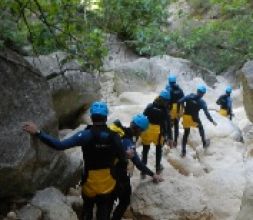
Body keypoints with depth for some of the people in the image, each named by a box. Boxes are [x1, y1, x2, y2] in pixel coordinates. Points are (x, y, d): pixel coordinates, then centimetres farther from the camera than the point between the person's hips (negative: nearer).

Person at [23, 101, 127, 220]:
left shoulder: (86, 135, -20)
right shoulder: (115, 137, -12)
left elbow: (60, 145, -29)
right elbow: (123, 161, -7)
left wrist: (38, 133, -29)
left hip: (90, 185, -1)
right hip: (108, 185, 2)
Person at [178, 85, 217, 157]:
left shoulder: (189, 96, -2)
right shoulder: (202, 102, -8)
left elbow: (180, 101, -7)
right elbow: (206, 113, -10)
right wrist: (212, 121, -1)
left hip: (186, 117, 2)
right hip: (194, 119, -2)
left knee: (186, 133, 14)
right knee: (200, 127, 29)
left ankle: (183, 151, 12)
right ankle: (204, 143, 39)